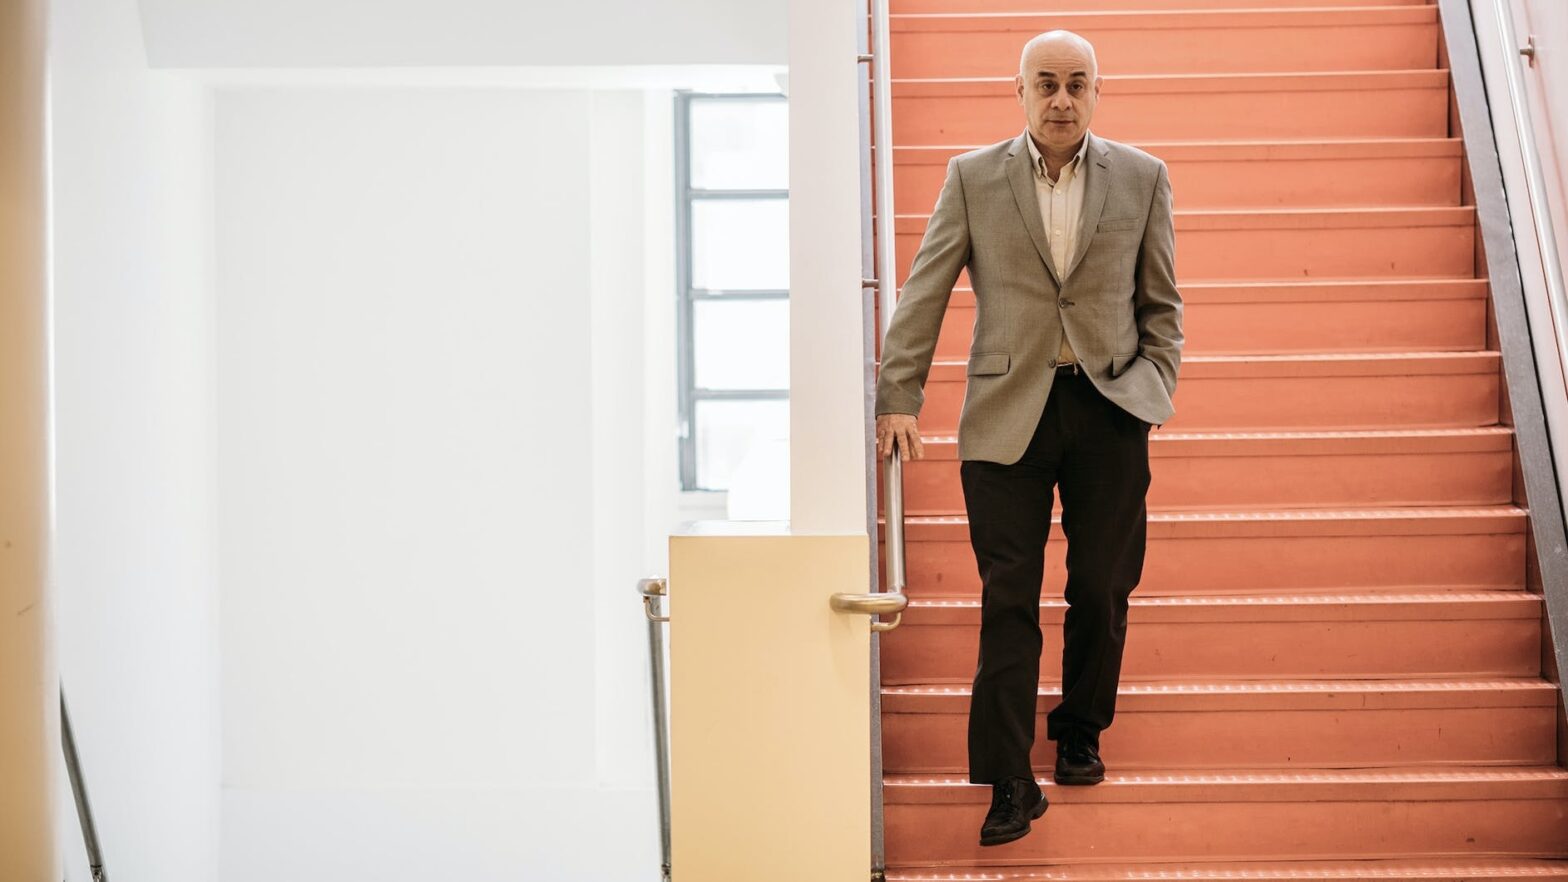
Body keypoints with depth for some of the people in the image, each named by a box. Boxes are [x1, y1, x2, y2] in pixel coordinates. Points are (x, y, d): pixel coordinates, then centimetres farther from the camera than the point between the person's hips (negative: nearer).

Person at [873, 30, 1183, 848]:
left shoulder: (1142, 178, 6)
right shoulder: (972, 177, 3)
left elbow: (1161, 304, 11)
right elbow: (923, 295, 2)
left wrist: (1154, 391, 1)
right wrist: (897, 398, -4)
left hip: (1109, 411, 1)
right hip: (1008, 412, -1)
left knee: (1102, 590, 7)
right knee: (1008, 598, -2)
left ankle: (1079, 734, 31)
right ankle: (1009, 784, 2)